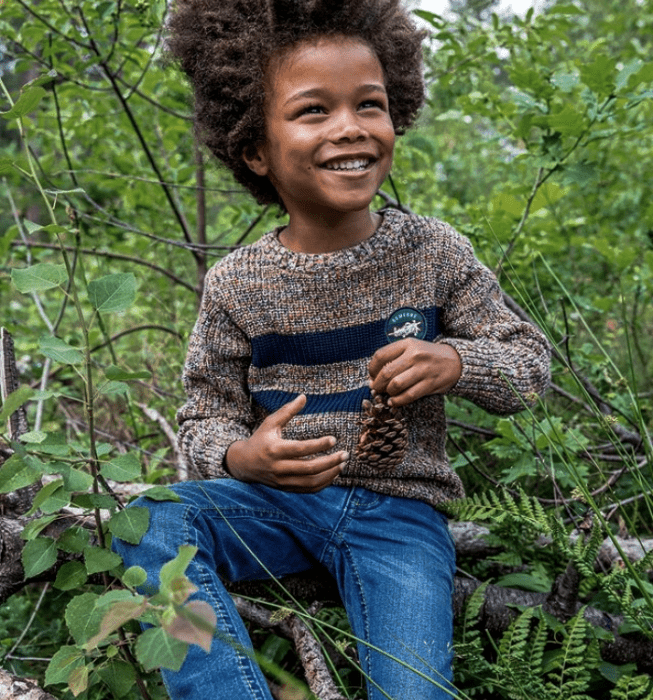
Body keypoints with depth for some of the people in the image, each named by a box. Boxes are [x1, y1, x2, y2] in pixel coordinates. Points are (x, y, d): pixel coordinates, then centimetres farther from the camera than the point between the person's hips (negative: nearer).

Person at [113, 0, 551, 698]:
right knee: (146, 523, -26)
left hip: (399, 511, -1)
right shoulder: (236, 284, -5)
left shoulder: (433, 252, -5)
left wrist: (456, 362, -19)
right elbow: (206, 417, 3)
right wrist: (240, 457, -22)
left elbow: (529, 361, 4)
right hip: (279, 499, 1)